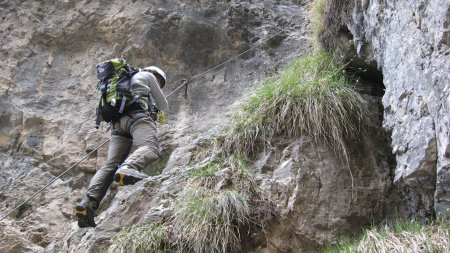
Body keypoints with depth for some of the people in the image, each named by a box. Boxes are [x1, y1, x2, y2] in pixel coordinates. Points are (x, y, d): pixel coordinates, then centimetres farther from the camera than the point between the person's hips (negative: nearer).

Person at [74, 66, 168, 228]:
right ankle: (128, 168, -63)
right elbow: (163, 106, 24)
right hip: (138, 115, -6)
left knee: (111, 164, -8)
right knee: (150, 147, -30)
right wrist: (156, 105, 49)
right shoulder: (148, 76, 24)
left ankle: (88, 203, -29)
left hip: (118, 122, 6)